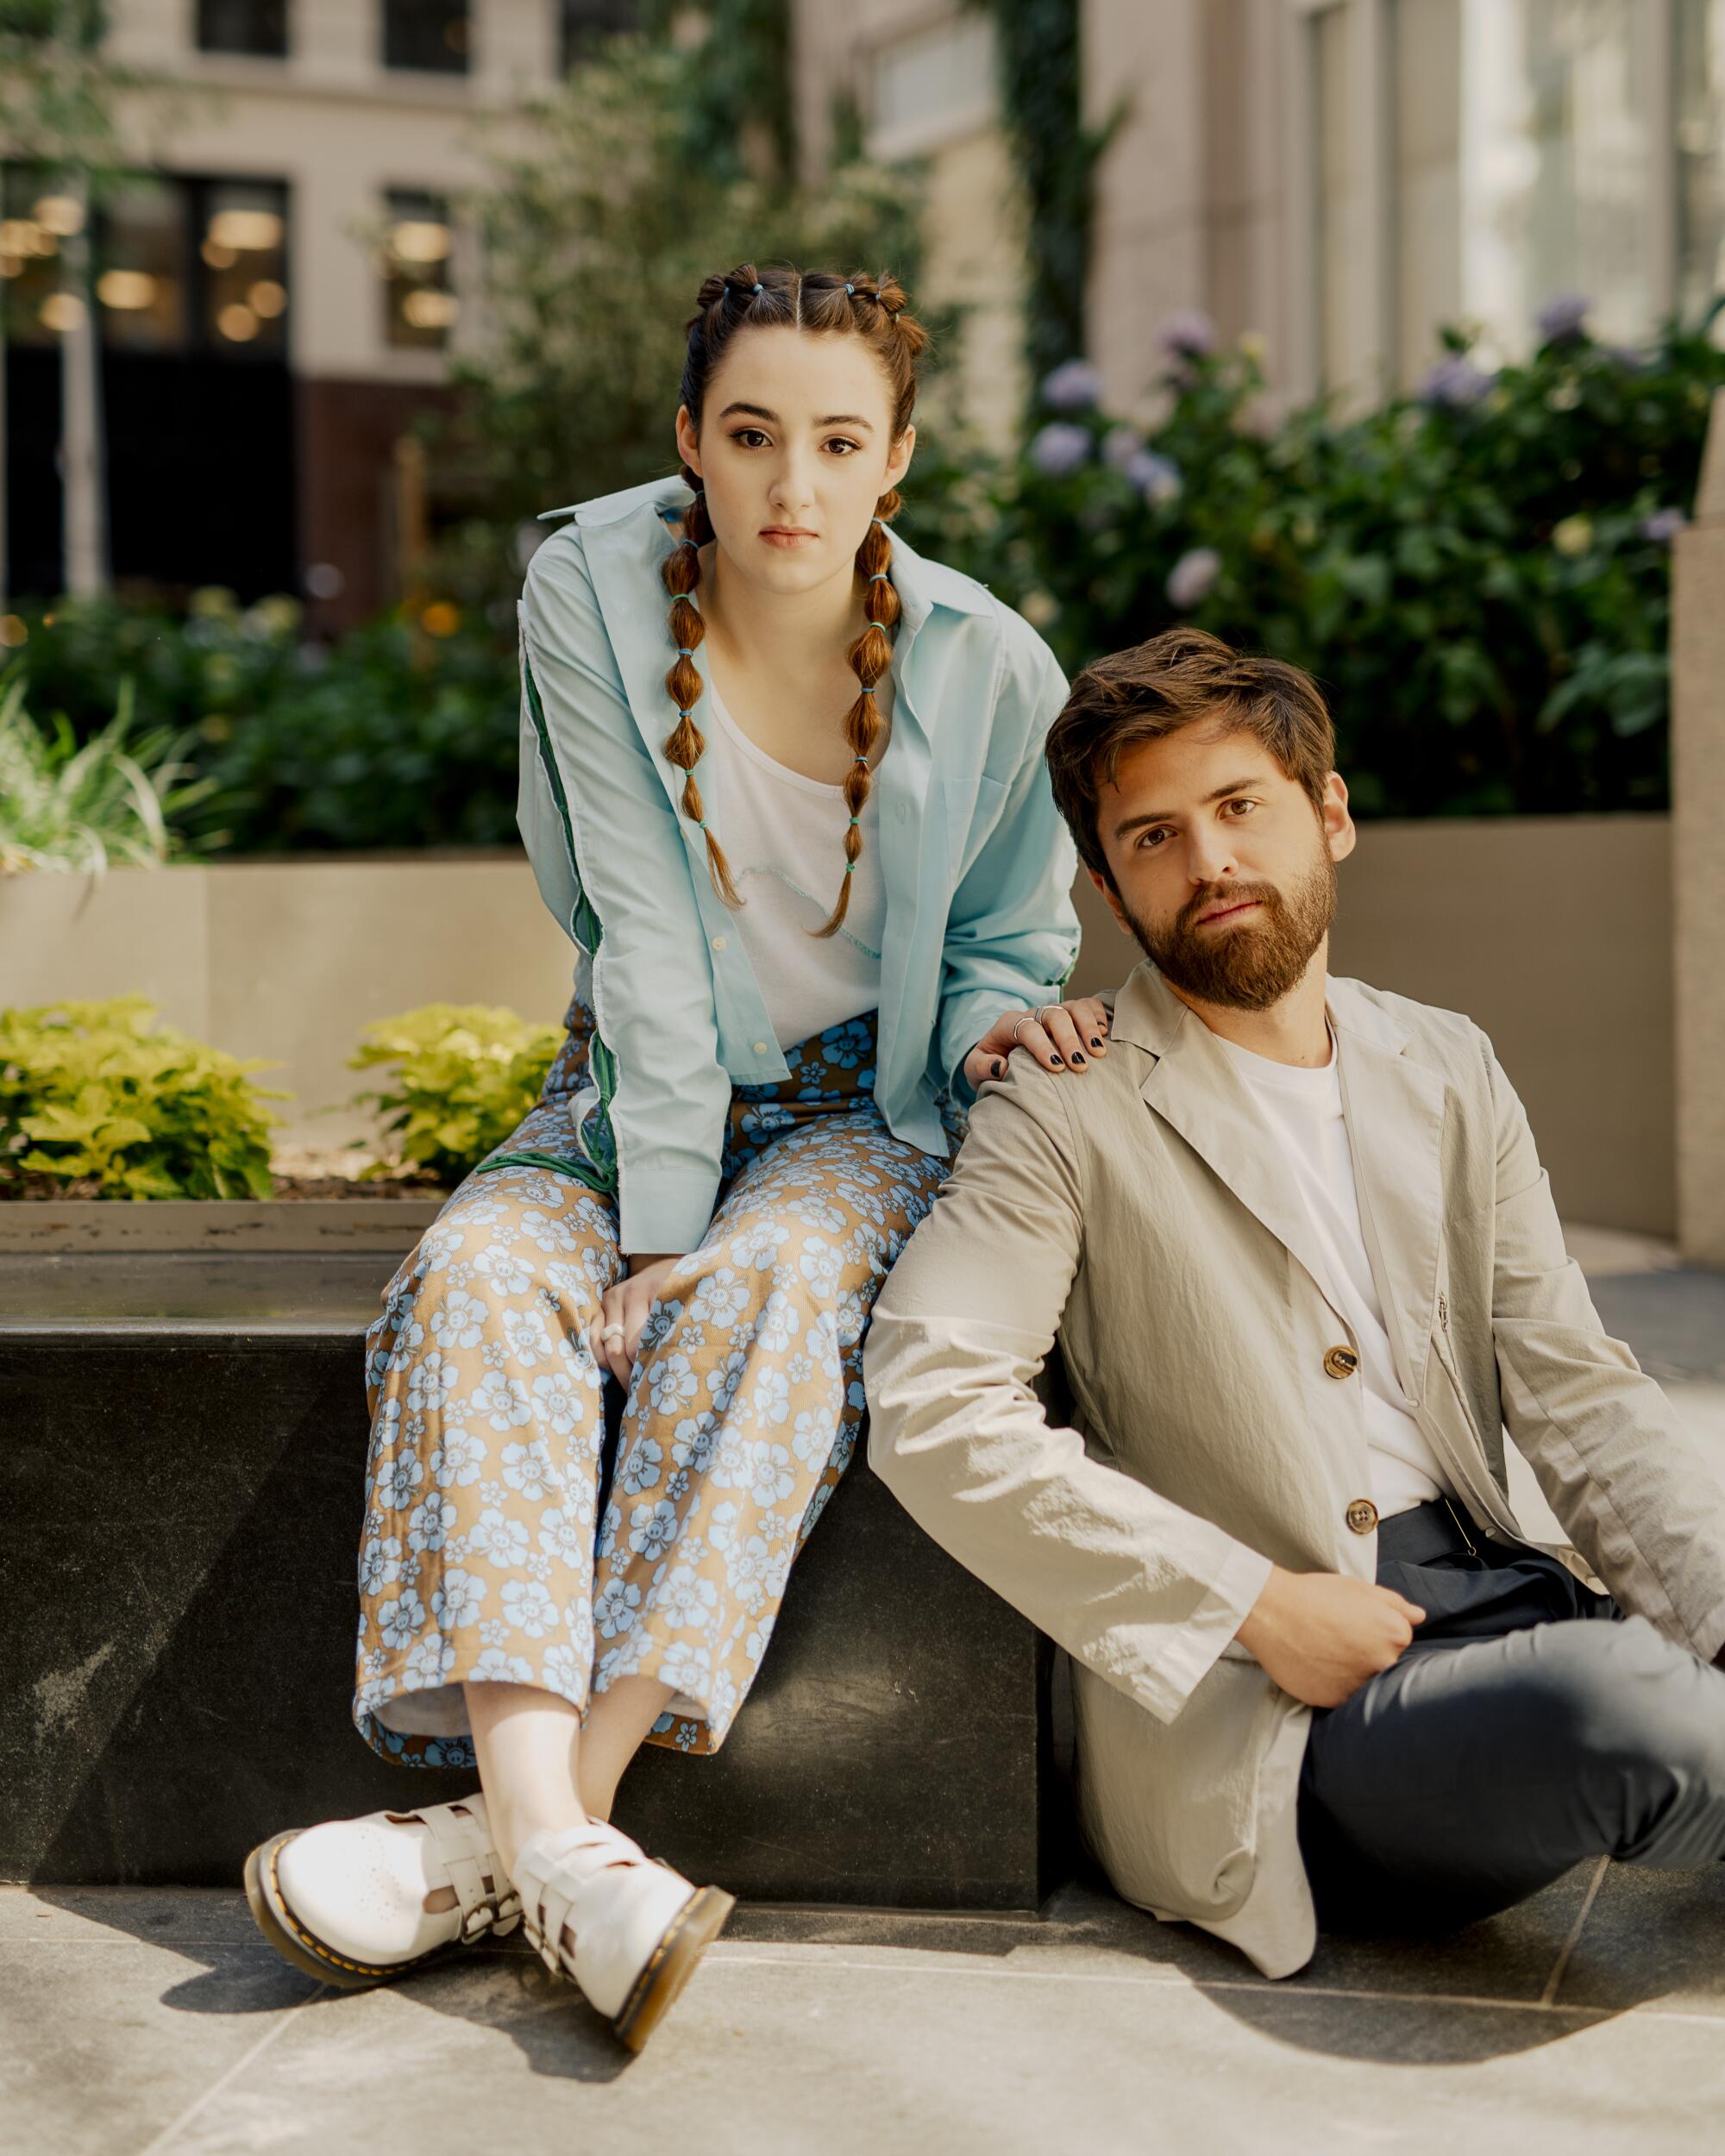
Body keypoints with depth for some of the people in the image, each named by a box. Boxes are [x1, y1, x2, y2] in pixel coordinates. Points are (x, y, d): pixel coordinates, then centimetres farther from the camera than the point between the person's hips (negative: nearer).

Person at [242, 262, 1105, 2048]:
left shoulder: (983, 666, -9)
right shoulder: (595, 593, -11)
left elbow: (1008, 944, 3)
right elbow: (642, 939, -17)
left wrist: (993, 1023, -21)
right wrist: (657, 1221, -22)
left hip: (867, 1110, -1)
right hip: (647, 1091, 1)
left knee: (769, 1283, -33)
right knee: (483, 1277, -29)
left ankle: (519, 1836, -38)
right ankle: (549, 1833, -42)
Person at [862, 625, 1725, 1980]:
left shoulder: (1448, 1074, 15)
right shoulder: (1068, 1117, -2)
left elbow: (1577, 1396, 10)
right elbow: (930, 1411, -15)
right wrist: (1258, 1607, -17)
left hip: (1492, 1595, 5)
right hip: (1260, 1716, -5)